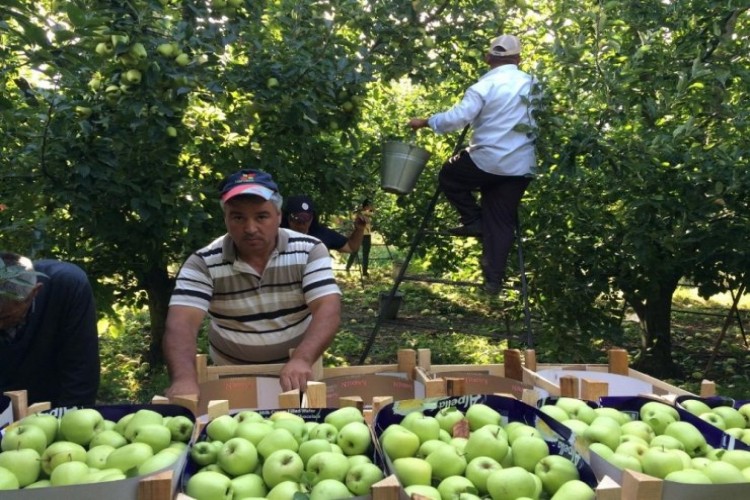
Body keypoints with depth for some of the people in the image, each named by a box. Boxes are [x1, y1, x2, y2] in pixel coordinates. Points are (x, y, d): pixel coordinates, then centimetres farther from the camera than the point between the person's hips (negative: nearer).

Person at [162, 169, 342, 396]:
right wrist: (184, 379, -37)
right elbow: (182, 322, -18)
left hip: (299, 375, 0)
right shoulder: (203, 263, -8)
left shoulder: (310, 251, -7)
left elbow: (328, 309, -16)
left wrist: (302, 360, -33)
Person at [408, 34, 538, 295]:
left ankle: (473, 221, 12)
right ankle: (494, 278, 5)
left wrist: (425, 122, -4)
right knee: (501, 222, 9)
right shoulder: (532, 84, 8)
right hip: (520, 166, 5)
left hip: (488, 160, -5)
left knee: (448, 175, 21)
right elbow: (537, 120, 16)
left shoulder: (485, 86, -9)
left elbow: (457, 117, -15)